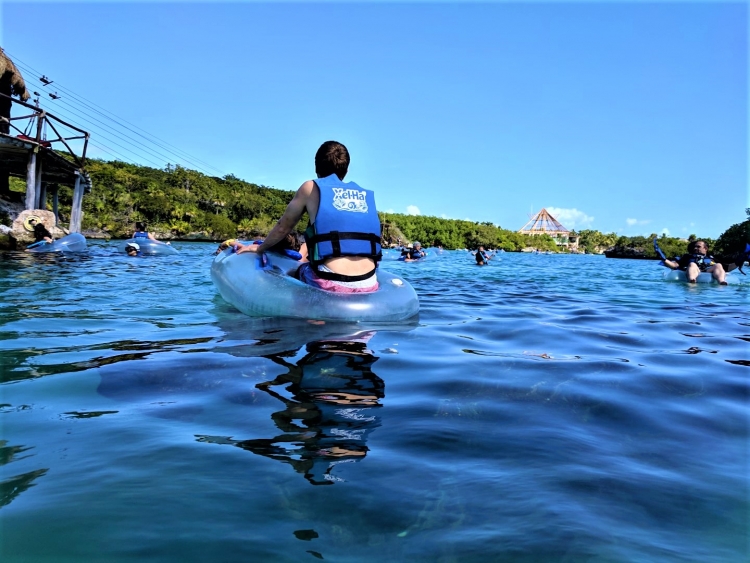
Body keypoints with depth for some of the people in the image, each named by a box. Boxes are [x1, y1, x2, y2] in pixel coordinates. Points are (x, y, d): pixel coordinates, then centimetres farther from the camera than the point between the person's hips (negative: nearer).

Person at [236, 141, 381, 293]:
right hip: (369, 286, 4)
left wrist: (260, 248, 37)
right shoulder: (365, 195, 17)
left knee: (296, 273, 29)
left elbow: (283, 227, 19)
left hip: (331, 285, -4)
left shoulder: (310, 187, 9)